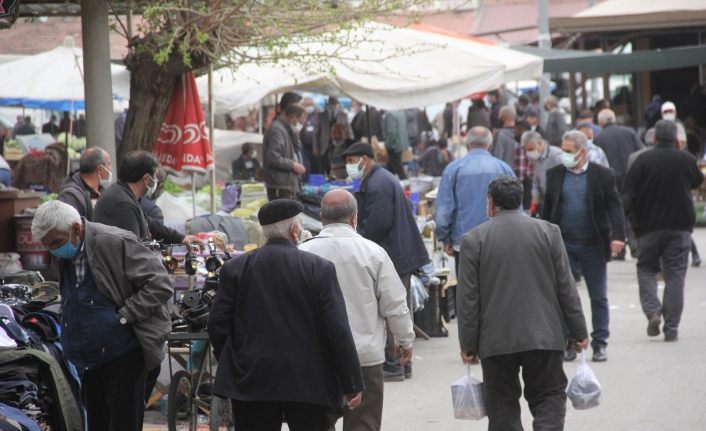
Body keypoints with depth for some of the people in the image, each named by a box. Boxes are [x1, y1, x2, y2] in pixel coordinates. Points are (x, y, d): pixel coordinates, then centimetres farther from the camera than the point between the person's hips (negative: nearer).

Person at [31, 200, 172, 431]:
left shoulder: (115, 243, -15)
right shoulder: (62, 258, 7)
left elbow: (160, 285, -16)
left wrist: (122, 317, -18)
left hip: (123, 358, -7)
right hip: (89, 363, 7)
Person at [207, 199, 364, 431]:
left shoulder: (234, 268, 0)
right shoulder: (320, 269, -6)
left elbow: (217, 325, 1)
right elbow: (338, 331, -8)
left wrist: (232, 364, 17)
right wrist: (352, 384, -2)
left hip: (251, 382, 1)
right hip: (308, 384, -1)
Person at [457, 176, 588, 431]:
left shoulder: (474, 239, -3)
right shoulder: (548, 232, 1)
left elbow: (468, 298, -3)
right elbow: (566, 287, 2)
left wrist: (468, 345, 3)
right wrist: (578, 332, 8)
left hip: (496, 340, -1)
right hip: (543, 337, 1)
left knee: (502, 405, 8)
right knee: (549, 397, 8)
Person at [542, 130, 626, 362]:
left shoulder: (602, 175, -2)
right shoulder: (554, 174, 5)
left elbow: (614, 207, -4)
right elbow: (547, 208, 9)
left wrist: (618, 236, -18)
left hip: (593, 245, -1)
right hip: (563, 245, 2)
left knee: (599, 298, 4)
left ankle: (600, 344, 13)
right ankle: (569, 344, 10)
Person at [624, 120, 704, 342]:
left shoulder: (642, 160, -8)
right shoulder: (686, 159, -3)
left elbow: (628, 193, -11)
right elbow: (698, 181, 17)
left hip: (648, 226, -1)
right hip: (680, 227, 1)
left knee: (646, 268, 15)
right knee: (675, 275, 4)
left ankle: (652, 310, -9)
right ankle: (671, 328, 1)